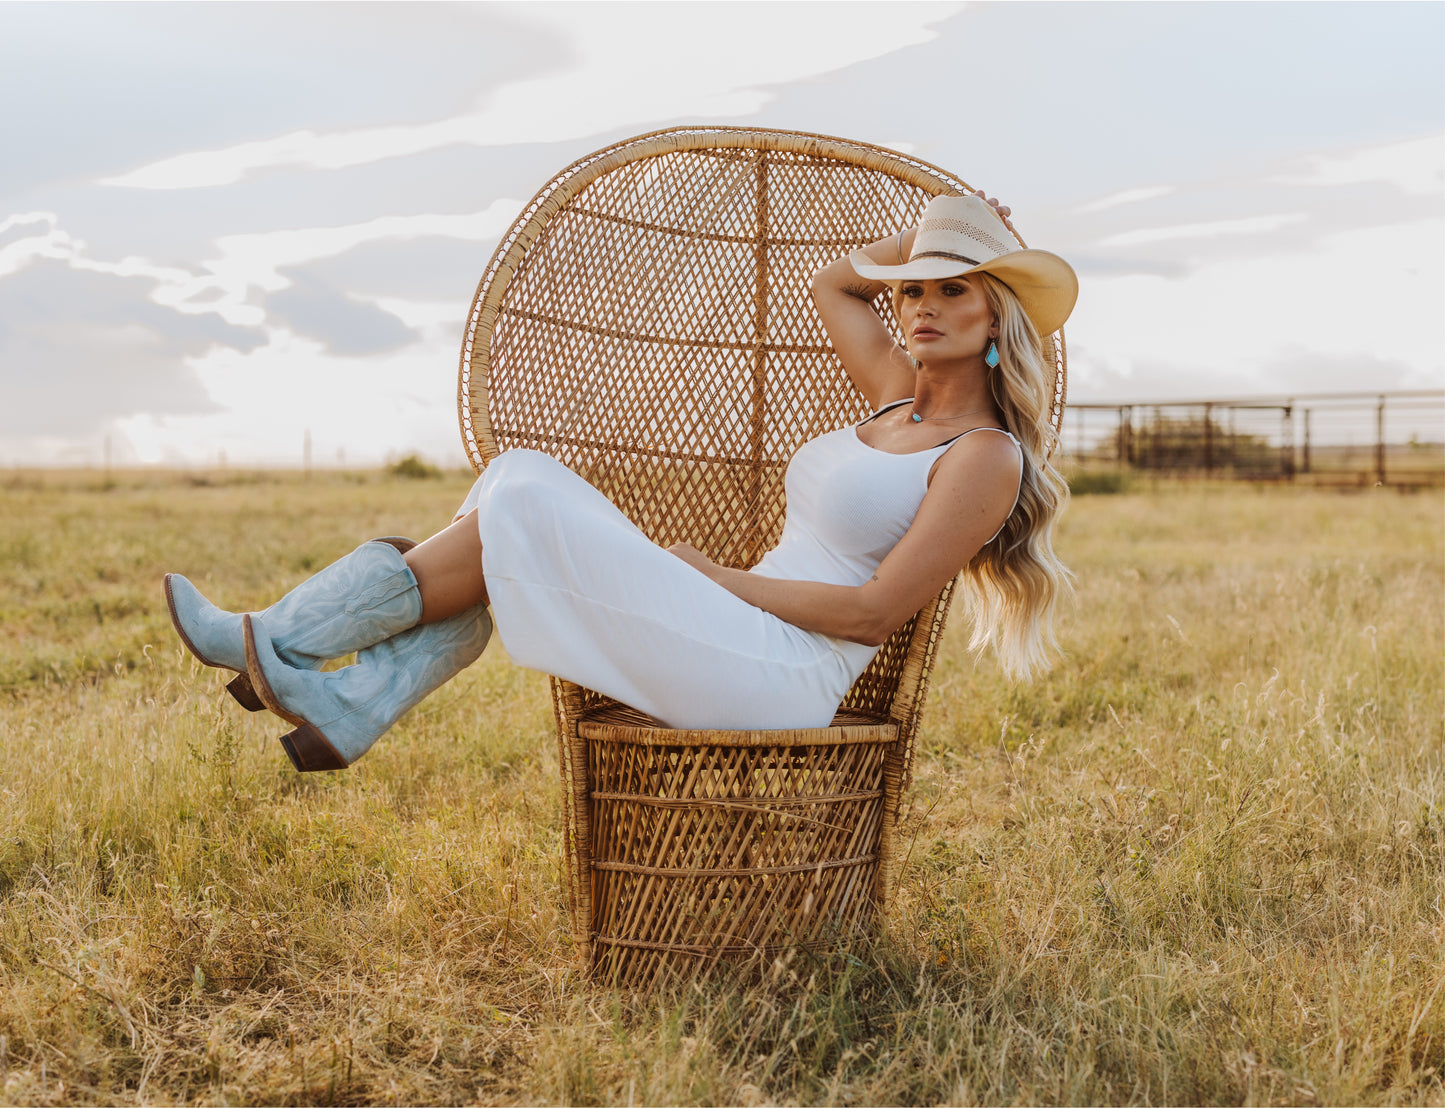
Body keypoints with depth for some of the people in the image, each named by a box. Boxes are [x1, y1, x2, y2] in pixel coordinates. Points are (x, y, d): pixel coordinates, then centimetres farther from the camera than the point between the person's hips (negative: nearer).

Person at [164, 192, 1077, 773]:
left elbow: (875, 612, -15)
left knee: (520, 510, -15)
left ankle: (279, 644, -6)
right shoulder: (904, 398, 18)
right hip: (732, 648, 9)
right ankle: (348, 711, -9)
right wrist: (937, 228, 24)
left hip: (778, 681, -9)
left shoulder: (985, 456, -6)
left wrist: (720, 578, -10)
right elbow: (833, 286, 36)